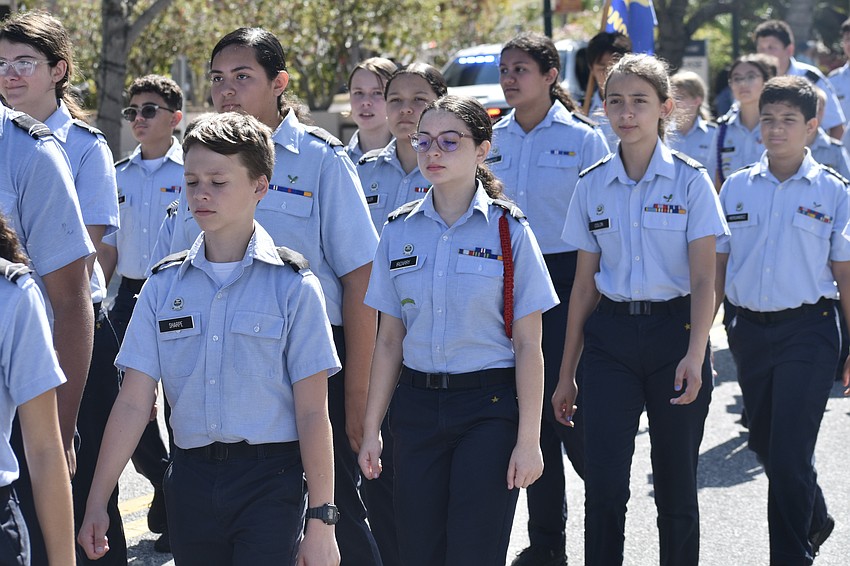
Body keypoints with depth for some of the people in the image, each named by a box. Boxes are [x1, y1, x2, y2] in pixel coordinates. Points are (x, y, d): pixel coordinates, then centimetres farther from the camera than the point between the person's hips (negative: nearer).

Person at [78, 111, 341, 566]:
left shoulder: (292, 285, -4)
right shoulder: (164, 285, 6)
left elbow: (312, 412, -5)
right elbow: (134, 401, 4)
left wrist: (321, 520, -7)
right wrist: (96, 503, 0)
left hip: (269, 480, -3)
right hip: (191, 476, 4)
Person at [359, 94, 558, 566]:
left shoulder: (508, 231, -3)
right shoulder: (399, 231, 6)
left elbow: (527, 345, -4)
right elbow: (389, 341, 9)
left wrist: (528, 439, -9)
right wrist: (371, 430, 6)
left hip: (490, 405, -3)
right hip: (417, 404, 3)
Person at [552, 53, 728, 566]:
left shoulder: (690, 181, -3)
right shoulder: (593, 186, 5)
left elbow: (704, 279, -8)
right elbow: (585, 284, 10)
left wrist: (695, 354, -23)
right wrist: (566, 373, 10)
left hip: (674, 330, -2)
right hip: (610, 336, 2)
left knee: (675, 485, 5)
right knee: (603, 484, -8)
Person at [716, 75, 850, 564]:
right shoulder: (737, 188, 6)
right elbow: (718, 265, 10)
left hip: (808, 328, -4)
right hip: (751, 328, 4)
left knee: (789, 454, -10)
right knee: (766, 445, 16)